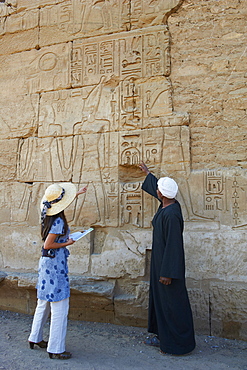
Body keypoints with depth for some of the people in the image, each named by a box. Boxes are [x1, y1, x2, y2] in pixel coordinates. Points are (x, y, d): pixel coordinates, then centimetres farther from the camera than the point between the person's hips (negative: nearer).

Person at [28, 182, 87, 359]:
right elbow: (47, 245, -22)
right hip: (56, 264, -10)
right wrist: (66, 243, -11)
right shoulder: (59, 222, -21)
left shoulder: (49, 216, 6)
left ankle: (35, 338, 37)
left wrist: (77, 194, 34)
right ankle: (55, 349, 10)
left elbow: (61, 203, 27)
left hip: (46, 262, 10)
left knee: (43, 304, 22)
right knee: (59, 308, 0)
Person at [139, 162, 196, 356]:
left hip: (168, 264, -10)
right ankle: (163, 337, 34)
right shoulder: (168, 205, 2)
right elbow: (157, 187, 23)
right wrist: (147, 173, 38)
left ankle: (178, 344, 19)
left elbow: (173, 245, -26)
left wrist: (167, 273, -23)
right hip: (160, 262, 10)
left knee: (172, 303, 3)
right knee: (160, 299, 19)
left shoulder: (170, 214, -26)